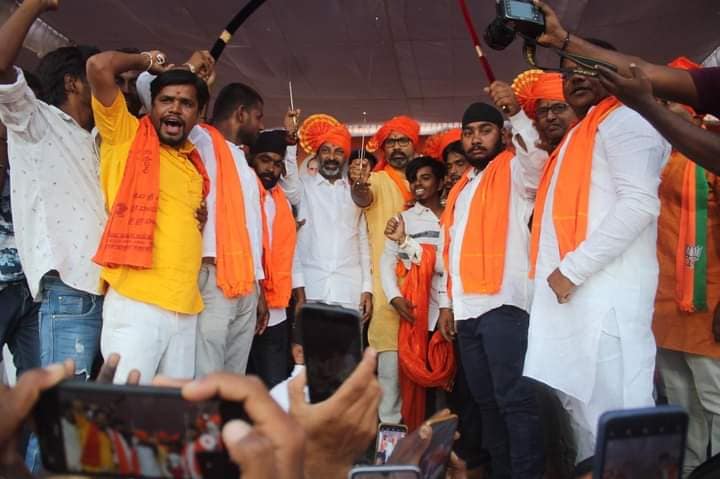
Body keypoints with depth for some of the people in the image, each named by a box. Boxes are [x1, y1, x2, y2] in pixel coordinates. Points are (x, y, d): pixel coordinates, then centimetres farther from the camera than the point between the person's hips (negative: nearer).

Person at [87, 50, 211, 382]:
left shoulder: (195, 164, 18)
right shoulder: (127, 136, 2)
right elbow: (99, 67, -9)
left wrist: (204, 217, 13)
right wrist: (148, 61, 7)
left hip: (186, 307, 7)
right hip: (136, 302, -6)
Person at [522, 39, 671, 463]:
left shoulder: (624, 120, -1)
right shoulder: (578, 137, 27)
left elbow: (640, 204, -16)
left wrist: (573, 269, -16)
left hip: (605, 295, -9)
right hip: (565, 296, 9)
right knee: (573, 414, 12)